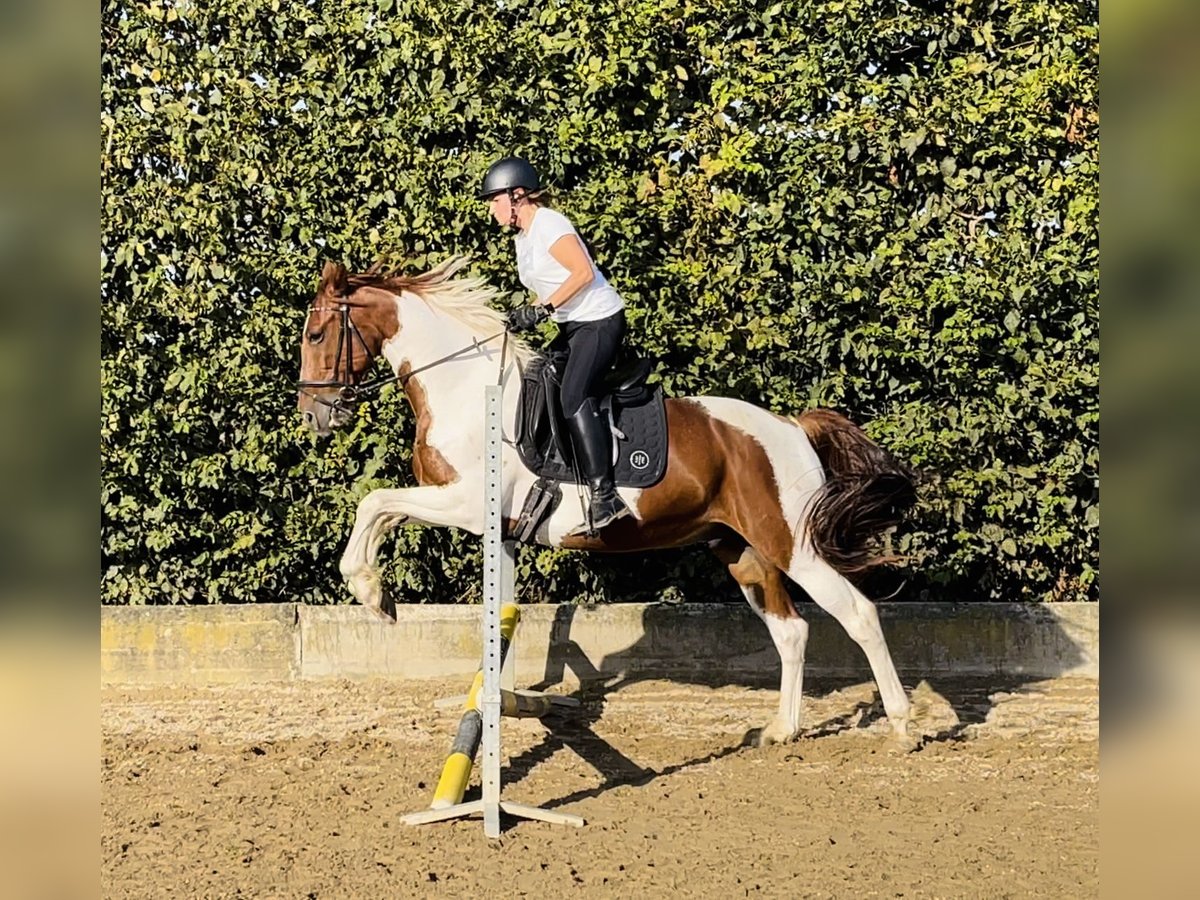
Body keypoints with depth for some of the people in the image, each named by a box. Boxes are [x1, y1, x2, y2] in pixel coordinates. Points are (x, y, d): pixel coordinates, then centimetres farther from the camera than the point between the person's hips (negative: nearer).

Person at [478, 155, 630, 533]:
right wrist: (524, 316, 1)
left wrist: (541, 310, -22)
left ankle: (604, 496, -27)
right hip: (574, 325, 11)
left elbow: (584, 273, -21)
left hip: (599, 319, -11)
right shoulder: (524, 237, 15)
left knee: (574, 398, -22)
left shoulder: (548, 224, -13)